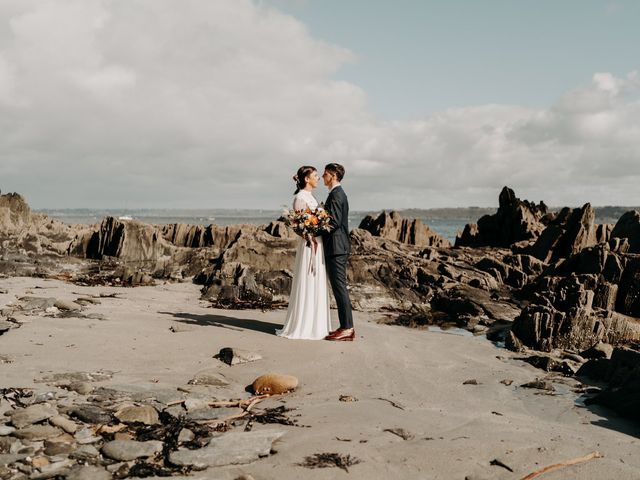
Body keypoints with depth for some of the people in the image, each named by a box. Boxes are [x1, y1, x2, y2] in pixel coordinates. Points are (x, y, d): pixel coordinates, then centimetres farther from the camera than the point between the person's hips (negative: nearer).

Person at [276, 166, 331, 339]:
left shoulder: (310, 196, 16)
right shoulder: (300, 197, -12)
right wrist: (311, 242, -21)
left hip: (317, 243, 10)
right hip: (309, 244, -10)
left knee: (316, 285, 12)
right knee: (307, 284, -4)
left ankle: (314, 324, 18)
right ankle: (302, 326, 3)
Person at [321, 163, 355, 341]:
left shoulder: (336, 194, -13)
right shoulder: (338, 193, 19)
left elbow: (334, 222, -21)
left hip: (336, 248, -11)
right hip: (337, 248, 11)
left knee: (339, 287, -8)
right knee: (339, 287, 11)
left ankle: (347, 328, -6)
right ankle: (346, 327, 15)